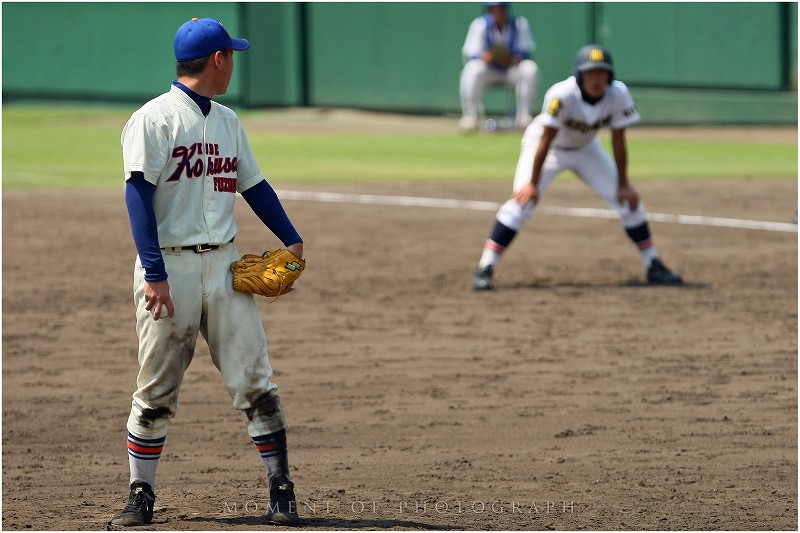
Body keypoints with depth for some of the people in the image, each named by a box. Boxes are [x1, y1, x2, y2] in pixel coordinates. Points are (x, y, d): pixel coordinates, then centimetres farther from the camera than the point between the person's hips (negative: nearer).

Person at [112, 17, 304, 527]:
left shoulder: (228, 121, 15)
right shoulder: (154, 119, -7)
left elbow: (253, 184, 22)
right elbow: (139, 195, -14)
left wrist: (292, 239, 9)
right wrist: (155, 274, -21)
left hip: (223, 264, 5)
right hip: (169, 265, -5)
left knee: (255, 381, -1)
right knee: (156, 392, 1)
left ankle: (282, 490, 2)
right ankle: (141, 495, 11)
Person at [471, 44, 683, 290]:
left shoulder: (618, 95, -25)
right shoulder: (562, 95, -37)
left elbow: (618, 142, -15)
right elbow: (545, 141, -30)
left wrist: (623, 184, -10)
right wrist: (532, 184, -26)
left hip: (585, 148, 4)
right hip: (548, 146, -4)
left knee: (628, 200, 1)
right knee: (522, 202, -21)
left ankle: (654, 266, 16)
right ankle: (485, 269, -16)